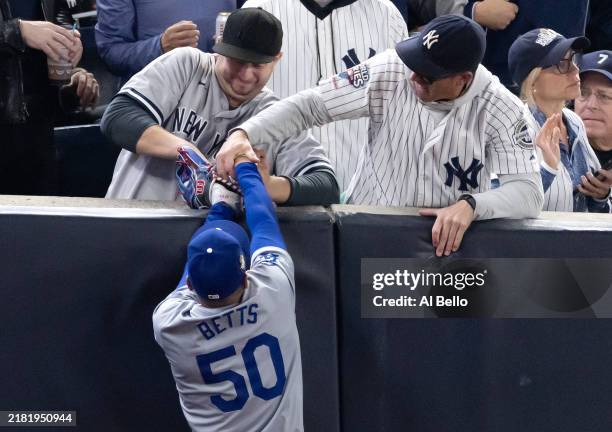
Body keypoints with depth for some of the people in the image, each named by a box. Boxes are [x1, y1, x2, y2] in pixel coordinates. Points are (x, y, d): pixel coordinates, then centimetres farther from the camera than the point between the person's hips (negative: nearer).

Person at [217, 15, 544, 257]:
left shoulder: (501, 110, -13)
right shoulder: (389, 72, -12)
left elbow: (528, 192, -16)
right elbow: (308, 105, -9)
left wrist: (470, 205, -36)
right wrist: (243, 133, -24)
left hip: (446, 242, 0)